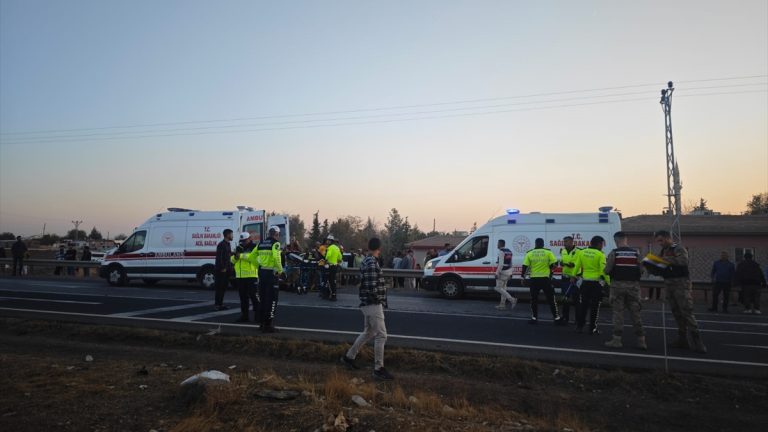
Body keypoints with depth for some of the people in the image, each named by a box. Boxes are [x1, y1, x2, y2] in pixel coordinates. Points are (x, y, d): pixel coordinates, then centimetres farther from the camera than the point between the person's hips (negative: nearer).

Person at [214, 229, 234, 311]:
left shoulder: (228, 244, 17)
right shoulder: (221, 244, -13)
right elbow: (219, 257, -18)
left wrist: (230, 267, 14)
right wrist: (223, 268, -19)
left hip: (226, 269, 9)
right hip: (221, 270, -9)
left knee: (224, 287, 12)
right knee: (220, 287, -6)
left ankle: (220, 303, 19)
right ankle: (217, 304, -2)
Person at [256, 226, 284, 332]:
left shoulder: (261, 243, 12)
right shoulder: (275, 243, -9)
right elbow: (276, 257, -23)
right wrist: (280, 270, -12)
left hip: (262, 272, 7)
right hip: (271, 273, -7)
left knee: (263, 298, 16)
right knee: (272, 299, -2)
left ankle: (263, 322, 25)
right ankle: (269, 324, -3)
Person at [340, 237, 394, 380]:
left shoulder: (367, 261, 11)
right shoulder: (372, 264, -20)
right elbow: (372, 288, -25)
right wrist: (379, 298, -7)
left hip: (368, 303, 10)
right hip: (373, 304, -10)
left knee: (368, 333, 20)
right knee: (381, 336, -4)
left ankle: (349, 357, 31)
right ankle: (378, 369, 3)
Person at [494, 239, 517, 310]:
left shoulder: (501, 252, -15)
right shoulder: (509, 251, 14)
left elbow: (501, 264, -22)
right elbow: (510, 263, 18)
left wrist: (497, 273, -21)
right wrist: (510, 273, 22)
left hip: (502, 272, -10)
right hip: (508, 271, 10)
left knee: (498, 288, -5)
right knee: (503, 288, 13)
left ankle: (512, 300, -13)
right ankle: (502, 304, 16)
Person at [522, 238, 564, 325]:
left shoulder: (529, 253, 1)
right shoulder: (548, 252, -1)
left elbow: (525, 266, 0)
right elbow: (554, 264, -5)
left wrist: (523, 276, 9)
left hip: (534, 279, 1)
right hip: (545, 278, -1)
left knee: (534, 299, 10)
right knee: (551, 298, 6)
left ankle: (534, 318, 12)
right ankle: (556, 318, 7)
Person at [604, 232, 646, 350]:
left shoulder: (613, 253, -6)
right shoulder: (635, 253, 3)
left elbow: (607, 271, -9)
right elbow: (641, 271, 2)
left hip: (618, 285, -3)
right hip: (633, 285, 3)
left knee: (618, 312, 3)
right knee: (635, 312, 9)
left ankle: (617, 339, 4)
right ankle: (640, 340, 11)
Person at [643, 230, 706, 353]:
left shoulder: (679, 249, -5)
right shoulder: (662, 252, 16)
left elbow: (683, 260, -28)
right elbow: (658, 271, 16)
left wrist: (665, 259, -28)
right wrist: (649, 265, -3)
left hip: (681, 284, -7)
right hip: (668, 284, 7)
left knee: (687, 312, -12)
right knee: (676, 313, 9)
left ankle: (696, 342, -10)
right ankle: (683, 339, 16)